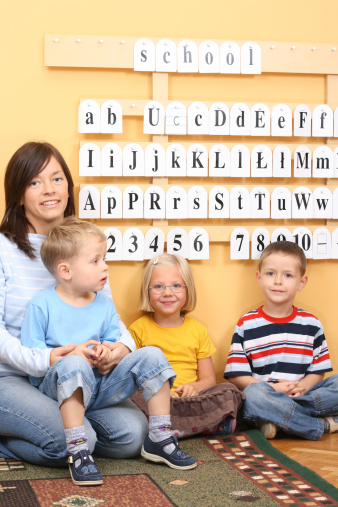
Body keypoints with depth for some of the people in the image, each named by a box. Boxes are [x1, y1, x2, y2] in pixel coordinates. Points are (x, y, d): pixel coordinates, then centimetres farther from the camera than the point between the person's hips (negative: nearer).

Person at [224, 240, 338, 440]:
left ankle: (278, 421, -27)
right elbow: (236, 376, -2)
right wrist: (274, 388, -14)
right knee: (253, 393, -37)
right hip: (266, 397, -3)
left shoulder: (311, 324, 12)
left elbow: (318, 370, 12)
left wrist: (302, 386, -11)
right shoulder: (246, 325, 3)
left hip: (301, 395, 3)